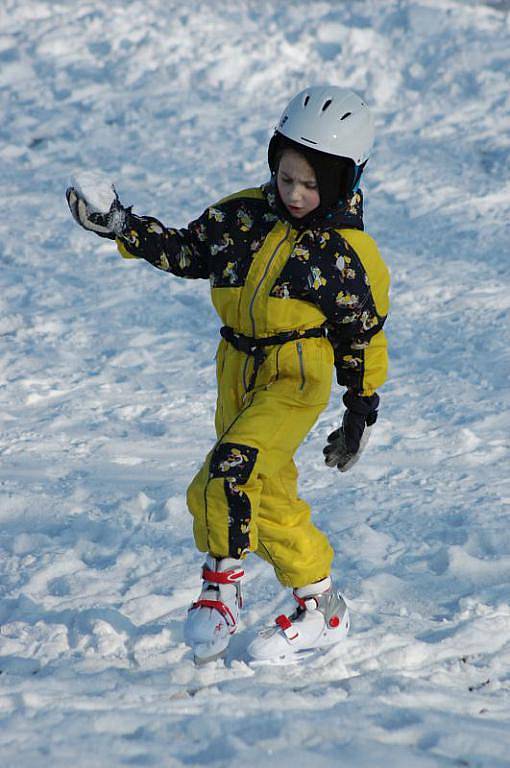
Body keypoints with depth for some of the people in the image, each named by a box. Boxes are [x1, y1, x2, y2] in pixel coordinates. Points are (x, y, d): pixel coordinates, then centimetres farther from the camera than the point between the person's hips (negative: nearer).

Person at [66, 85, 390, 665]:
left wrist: (362, 414, 6)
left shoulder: (350, 255, -9)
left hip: (298, 378, -6)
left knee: (234, 468, -24)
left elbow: (363, 339, 0)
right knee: (267, 497, 9)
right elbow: (186, 251, 14)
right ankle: (318, 605, 22)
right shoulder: (241, 216, 1)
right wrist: (123, 227, 3)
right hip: (238, 371, 6)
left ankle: (222, 583, -10)